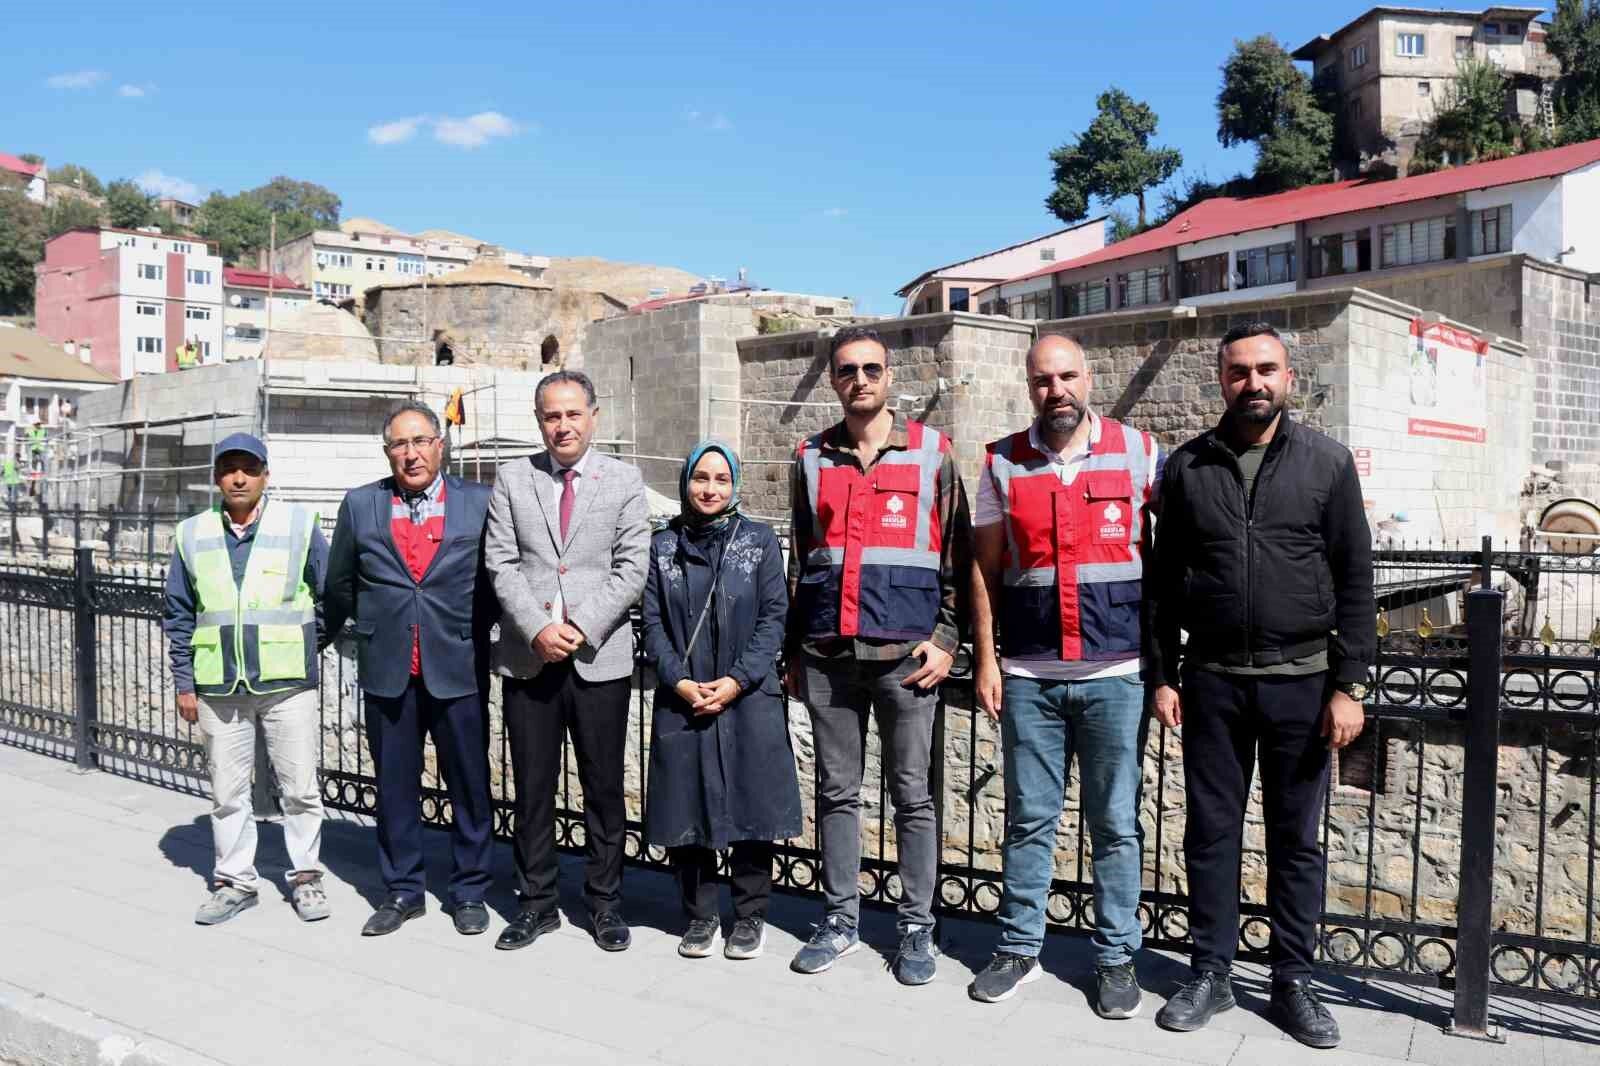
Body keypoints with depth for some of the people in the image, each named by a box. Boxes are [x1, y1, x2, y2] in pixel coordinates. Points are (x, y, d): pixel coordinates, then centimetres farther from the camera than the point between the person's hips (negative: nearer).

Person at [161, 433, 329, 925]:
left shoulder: (299, 524, -2)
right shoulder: (192, 535, 6)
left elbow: (330, 595, 5)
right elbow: (178, 615, 10)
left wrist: (304, 647, 7)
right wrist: (184, 683, 7)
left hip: (288, 685, -2)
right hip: (219, 689, 3)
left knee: (301, 788, 4)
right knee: (226, 792, 10)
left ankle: (305, 876, 19)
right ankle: (234, 881, 24)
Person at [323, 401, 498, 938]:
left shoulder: (480, 502, -1)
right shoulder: (360, 505, 4)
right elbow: (340, 585, 14)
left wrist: (472, 634, 5)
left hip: (458, 668, -1)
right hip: (387, 671, 2)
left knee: (469, 784, 7)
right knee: (394, 785, 11)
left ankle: (469, 891, 22)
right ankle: (402, 891, 26)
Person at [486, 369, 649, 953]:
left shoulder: (624, 480, 4)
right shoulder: (512, 478, 8)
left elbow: (631, 567, -2)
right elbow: (502, 564, 2)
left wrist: (581, 628, -12)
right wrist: (538, 629, -11)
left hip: (600, 657, -1)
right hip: (528, 657, 1)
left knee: (604, 786, 6)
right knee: (532, 787, 9)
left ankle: (605, 904, 21)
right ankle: (536, 902, 23)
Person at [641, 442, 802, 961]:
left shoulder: (759, 540, 2)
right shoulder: (662, 545, 6)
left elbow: (773, 616, -2)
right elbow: (653, 622, 3)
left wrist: (737, 680, -12)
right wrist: (680, 682, -10)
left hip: (749, 699, -1)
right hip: (681, 701, 1)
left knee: (750, 806, 4)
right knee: (687, 810, 6)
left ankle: (750, 915, 20)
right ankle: (700, 916, 22)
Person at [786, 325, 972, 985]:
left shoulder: (931, 451, 3)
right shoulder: (811, 458, 11)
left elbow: (956, 552, 4)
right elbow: (799, 558, 15)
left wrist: (946, 638, -4)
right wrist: (794, 650, 13)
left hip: (906, 653, -2)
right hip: (828, 655, 3)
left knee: (912, 795, 6)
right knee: (837, 792, 11)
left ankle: (917, 927, 19)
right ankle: (840, 919, 24)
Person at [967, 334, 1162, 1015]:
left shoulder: (1139, 452, 2)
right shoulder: (1003, 463, 5)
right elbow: (985, 569, 8)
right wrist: (986, 660, 3)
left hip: (1116, 675, -1)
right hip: (1029, 676, 1)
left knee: (1115, 824, 8)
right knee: (1029, 819, 10)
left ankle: (1116, 957, 22)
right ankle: (1019, 948, 23)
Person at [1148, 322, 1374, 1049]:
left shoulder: (1327, 463, 1)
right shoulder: (1187, 468, 4)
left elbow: (1354, 581, -1)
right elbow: (1165, 581, 6)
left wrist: (1349, 686, -6)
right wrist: (1162, 676, 3)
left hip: (1300, 681, -1)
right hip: (1211, 680, 1)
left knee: (1297, 840, 9)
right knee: (1211, 833, 9)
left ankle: (1293, 982, 23)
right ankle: (1211, 974, 22)